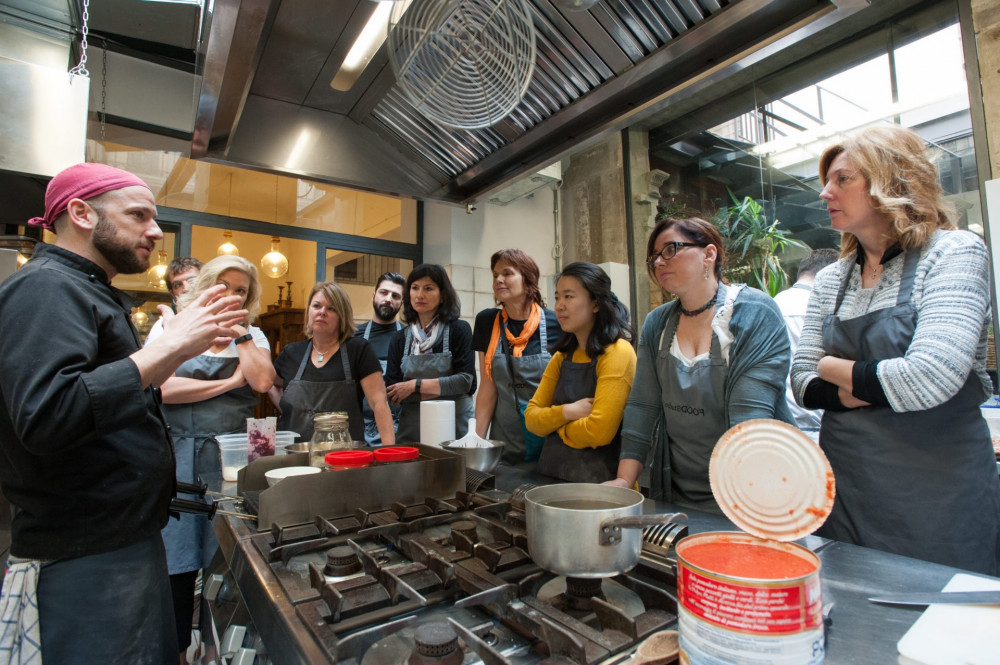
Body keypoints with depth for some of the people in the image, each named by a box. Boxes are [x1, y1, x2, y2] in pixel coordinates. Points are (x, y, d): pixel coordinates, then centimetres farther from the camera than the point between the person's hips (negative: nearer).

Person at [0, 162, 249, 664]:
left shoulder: (85, 289, 16)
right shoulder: (46, 287, -17)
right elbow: (46, 415, -31)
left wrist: (179, 347, 10)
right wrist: (168, 348, -27)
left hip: (128, 539, 10)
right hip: (84, 560, -10)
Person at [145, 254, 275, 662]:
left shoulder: (253, 336, 10)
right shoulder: (171, 326, 4)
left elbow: (262, 382, -9)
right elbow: (161, 388, -9)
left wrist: (240, 332, -4)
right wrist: (229, 383, -8)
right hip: (180, 456, -1)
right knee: (179, 563, 6)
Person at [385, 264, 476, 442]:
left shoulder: (459, 330, -4)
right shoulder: (399, 339, 5)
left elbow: (465, 381, -12)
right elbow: (392, 393, 1)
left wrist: (415, 385, -12)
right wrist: (442, 389, -10)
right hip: (411, 429, 3)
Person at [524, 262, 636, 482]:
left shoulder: (617, 353, -13)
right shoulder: (562, 356, 9)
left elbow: (600, 431, -21)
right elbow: (531, 417, 4)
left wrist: (555, 424, -4)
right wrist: (566, 412, -15)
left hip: (597, 480, -5)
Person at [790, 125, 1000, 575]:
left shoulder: (954, 253, -8)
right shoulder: (831, 280, 6)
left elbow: (931, 377, -23)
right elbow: (803, 384, 1)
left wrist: (837, 368, -8)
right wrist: (877, 387, -15)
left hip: (939, 495, -4)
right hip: (846, 489, 5)